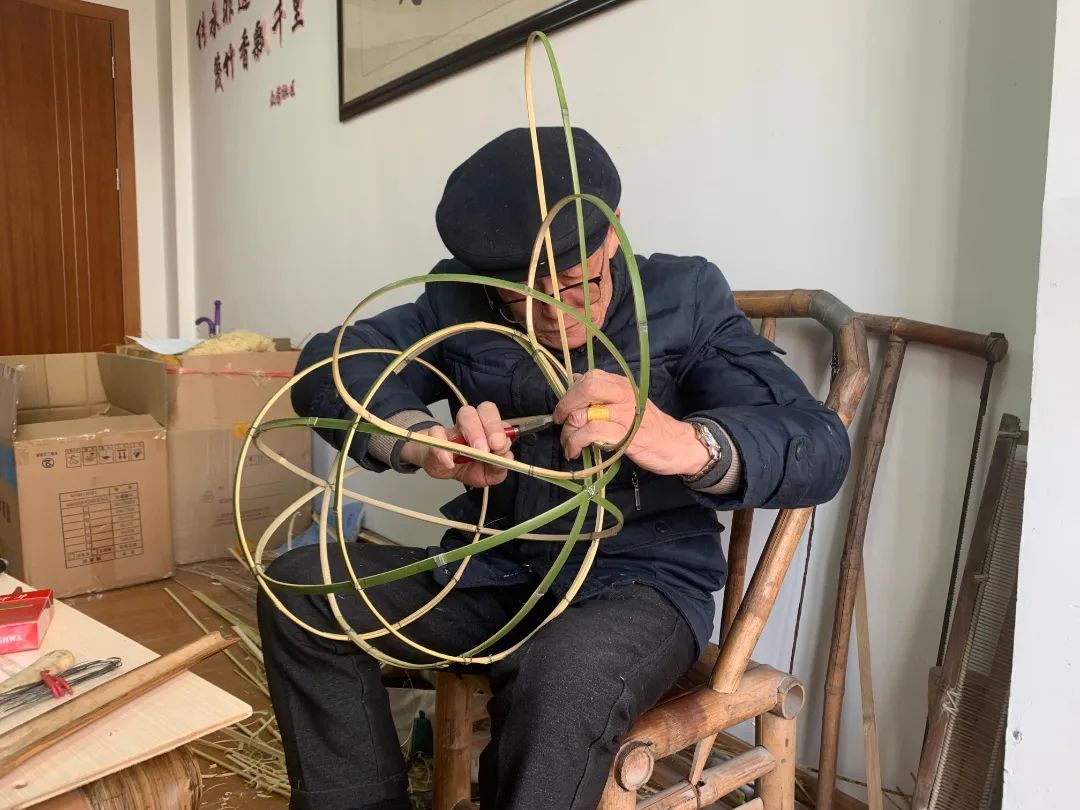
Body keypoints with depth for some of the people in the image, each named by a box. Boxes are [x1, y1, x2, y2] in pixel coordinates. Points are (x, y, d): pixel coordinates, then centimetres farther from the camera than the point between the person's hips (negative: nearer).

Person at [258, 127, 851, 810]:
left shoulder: (685, 299, -4)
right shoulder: (460, 303, 4)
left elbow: (820, 448, -14)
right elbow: (331, 364, -8)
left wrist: (685, 443, -36)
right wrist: (418, 437, -30)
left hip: (641, 579, -3)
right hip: (492, 573, 4)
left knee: (564, 680, -36)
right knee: (301, 589, -11)